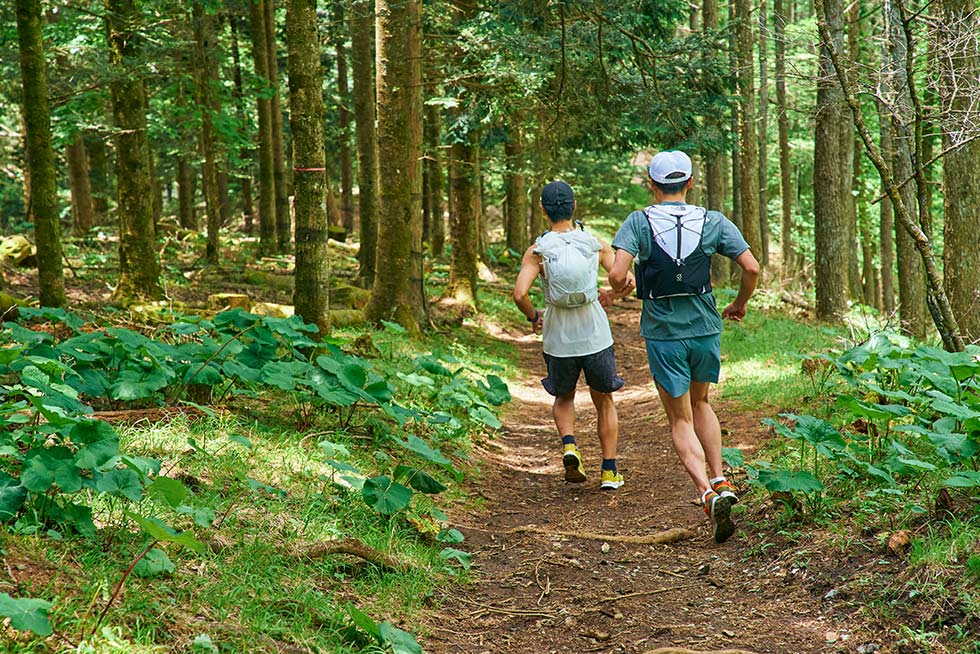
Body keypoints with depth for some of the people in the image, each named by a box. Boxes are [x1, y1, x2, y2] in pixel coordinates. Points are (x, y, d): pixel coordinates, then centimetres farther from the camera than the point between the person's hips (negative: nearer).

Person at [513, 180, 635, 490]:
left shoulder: (536, 251, -7)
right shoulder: (595, 244, -3)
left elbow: (520, 293, -20)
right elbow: (628, 281, -7)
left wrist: (532, 316, 0)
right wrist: (610, 296, 13)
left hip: (558, 341, 0)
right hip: (596, 337, 0)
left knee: (564, 398, 26)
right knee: (604, 401, 20)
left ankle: (569, 445, -1)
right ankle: (609, 471, 17)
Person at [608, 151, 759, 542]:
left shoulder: (639, 222, -6)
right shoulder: (713, 222, 0)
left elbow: (617, 276, -18)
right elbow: (751, 268, -5)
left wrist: (623, 288, 6)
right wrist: (740, 304, 13)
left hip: (663, 335, -2)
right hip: (706, 330, 2)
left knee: (680, 422, 6)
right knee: (700, 404, 27)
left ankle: (708, 493, -14)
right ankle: (719, 480, 13)